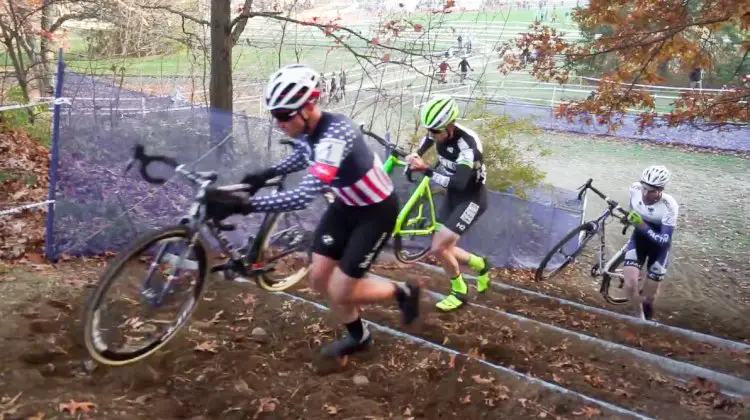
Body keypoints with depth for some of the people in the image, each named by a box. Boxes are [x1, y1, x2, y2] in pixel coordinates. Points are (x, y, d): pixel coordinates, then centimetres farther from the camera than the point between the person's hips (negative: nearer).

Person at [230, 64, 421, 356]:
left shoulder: (335, 134, -36)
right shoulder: (305, 129, -10)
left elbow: (303, 197, -44)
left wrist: (247, 205, -43)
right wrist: (268, 174, 1)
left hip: (377, 210, -8)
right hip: (346, 205, 8)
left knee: (340, 292, -6)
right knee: (319, 279, 9)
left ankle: (403, 292, 20)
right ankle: (358, 337, 31)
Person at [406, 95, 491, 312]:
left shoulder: (467, 143, -31)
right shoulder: (439, 133, -9)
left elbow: (458, 183, -42)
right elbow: (427, 140, 18)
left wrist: (426, 170, -45)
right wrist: (416, 156, 2)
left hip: (471, 198, -8)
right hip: (453, 196, 8)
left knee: (438, 247, -14)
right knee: (444, 248, 8)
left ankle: (459, 291, 9)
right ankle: (481, 265, 33)